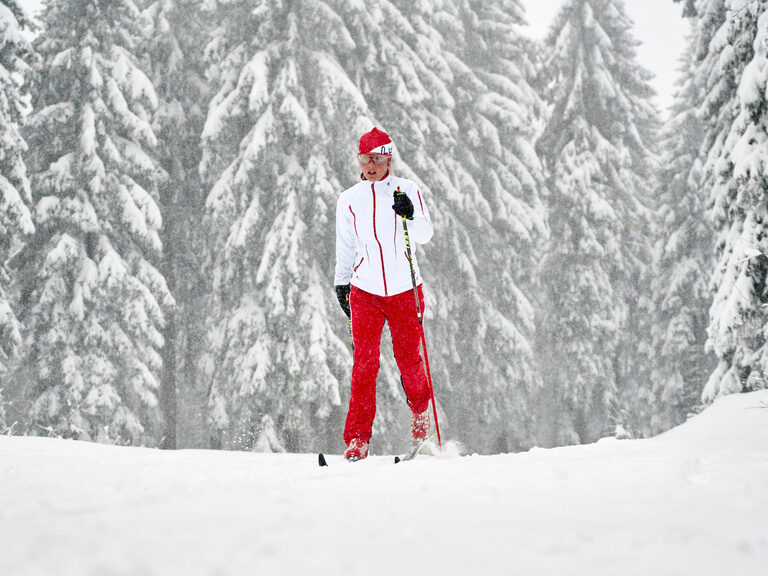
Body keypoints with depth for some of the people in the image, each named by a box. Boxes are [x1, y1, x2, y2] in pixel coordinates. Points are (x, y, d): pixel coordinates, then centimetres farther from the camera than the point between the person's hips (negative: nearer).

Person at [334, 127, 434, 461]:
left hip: (404, 290, -1)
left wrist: (410, 215, -22)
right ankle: (357, 439, -4)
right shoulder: (349, 199, 7)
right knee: (364, 364, -7)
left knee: (409, 359, 4)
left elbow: (425, 235, -4)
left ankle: (419, 412, 35)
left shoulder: (407, 190, 1)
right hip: (364, 292, 1)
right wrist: (341, 284, 14)